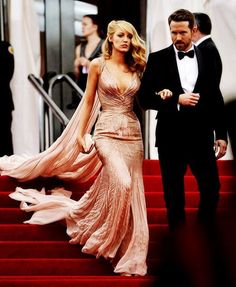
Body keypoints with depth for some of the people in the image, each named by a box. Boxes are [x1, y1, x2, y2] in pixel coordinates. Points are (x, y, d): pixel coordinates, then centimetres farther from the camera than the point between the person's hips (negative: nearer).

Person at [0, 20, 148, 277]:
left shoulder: (136, 68, 9)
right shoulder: (98, 65, 0)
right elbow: (89, 101, 3)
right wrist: (81, 134, 1)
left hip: (132, 132, 4)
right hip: (107, 131, -4)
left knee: (131, 192, 2)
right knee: (120, 182, -25)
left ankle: (129, 251, 13)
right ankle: (108, 243, -8)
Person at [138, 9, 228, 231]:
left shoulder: (206, 58, 5)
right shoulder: (158, 59, -1)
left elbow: (216, 99, 7)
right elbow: (145, 98, -5)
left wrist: (221, 134, 5)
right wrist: (176, 100, -16)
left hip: (201, 135, 1)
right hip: (171, 136, -1)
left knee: (211, 187, 4)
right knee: (173, 191, 8)